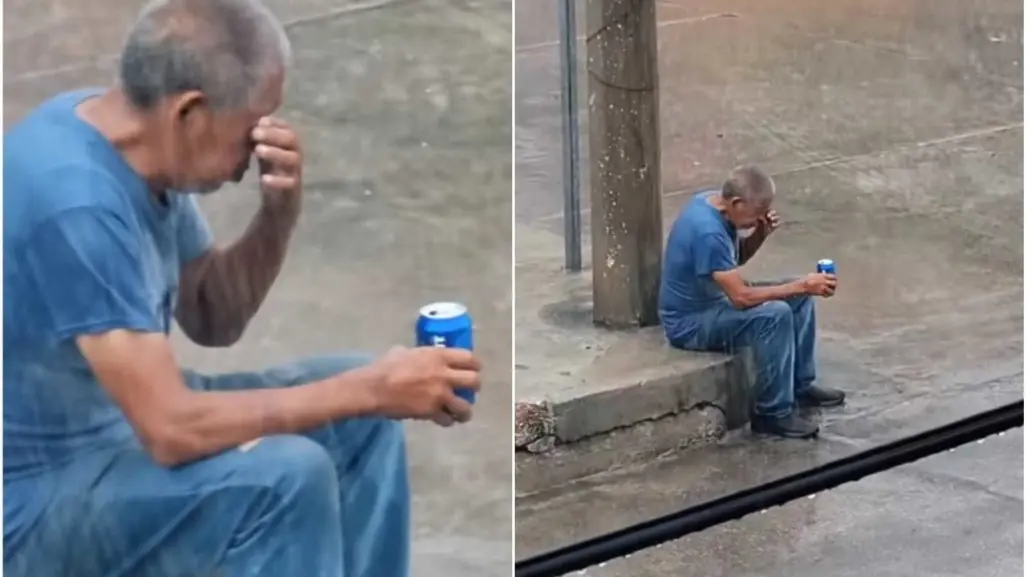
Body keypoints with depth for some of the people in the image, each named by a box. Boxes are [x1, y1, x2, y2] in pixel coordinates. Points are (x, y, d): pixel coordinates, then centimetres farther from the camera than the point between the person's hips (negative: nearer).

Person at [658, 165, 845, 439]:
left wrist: (760, 233, -7)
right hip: (690, 322, -10)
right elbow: (741, 297, -31)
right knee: (775, 314, -29)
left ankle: (800, 386, 17)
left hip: (714, 299, 10)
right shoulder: (707, 231, -31)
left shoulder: (715, 203, -2)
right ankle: (773, 413, -17)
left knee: (798, 297, 6)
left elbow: (736, 258, 14)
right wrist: (802, 285, -28)